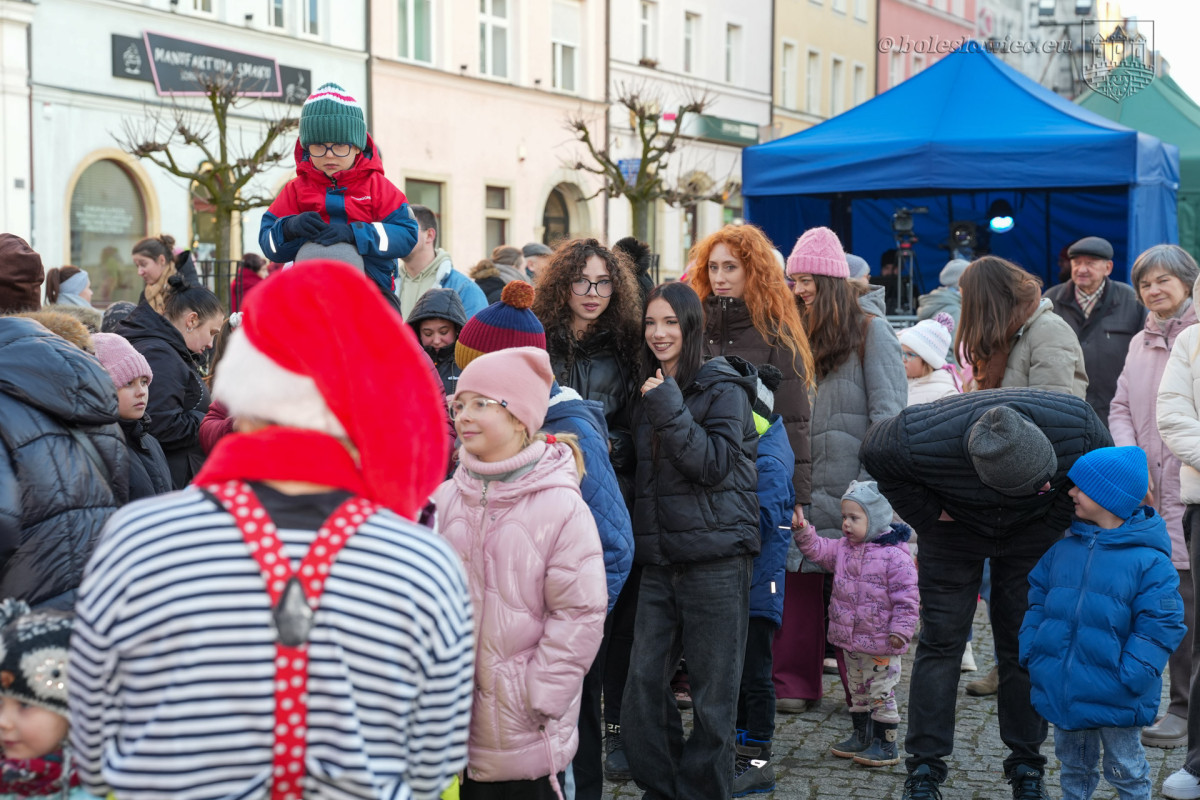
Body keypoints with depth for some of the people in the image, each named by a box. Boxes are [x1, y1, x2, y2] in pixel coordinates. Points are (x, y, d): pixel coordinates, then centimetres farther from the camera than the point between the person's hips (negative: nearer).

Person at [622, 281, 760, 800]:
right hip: (660, 560, 6)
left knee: (712, 692, -1)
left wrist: (669, 409, -17)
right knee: (643, 682, 2)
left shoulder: (724, 388, -4)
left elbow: (715, 465, -15)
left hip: (715, 557, -6)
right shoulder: (650, 392, 15)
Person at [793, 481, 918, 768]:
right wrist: (803, 531, -8)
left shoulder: (895, 555, -17)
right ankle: (862, 736, 32)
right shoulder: (842, 548, 6)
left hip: (880, 645, -8)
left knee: (881, 693, 1)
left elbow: (907, 597, -16)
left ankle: (886, 744, 10)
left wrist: (900, 630, -18)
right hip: (850, 640, 8)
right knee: (858, 690, 19)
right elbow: (817, 549, 10)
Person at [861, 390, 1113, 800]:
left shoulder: (1077, 424, -35)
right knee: (941, 640, -3)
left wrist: (1057, 520, -12)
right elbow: (874, 453, -16)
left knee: (1024, 645, -1)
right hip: (955, 528, -1)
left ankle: (1027, 767, 11)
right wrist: (926, 515, -15)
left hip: (1033, 533, 1)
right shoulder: (921, 439, -40)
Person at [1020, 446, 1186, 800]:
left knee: (1125, 769, 12)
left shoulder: (1149, 560, -14)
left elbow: (1160, 625, -14)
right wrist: (1030, 653, 0)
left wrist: (1130, 678, -19)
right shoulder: (1062, 551, 4)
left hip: (1114, 701, -5)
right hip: (1061, 691, 5)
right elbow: (1038, 601, 11)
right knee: (1074, 765, 20)